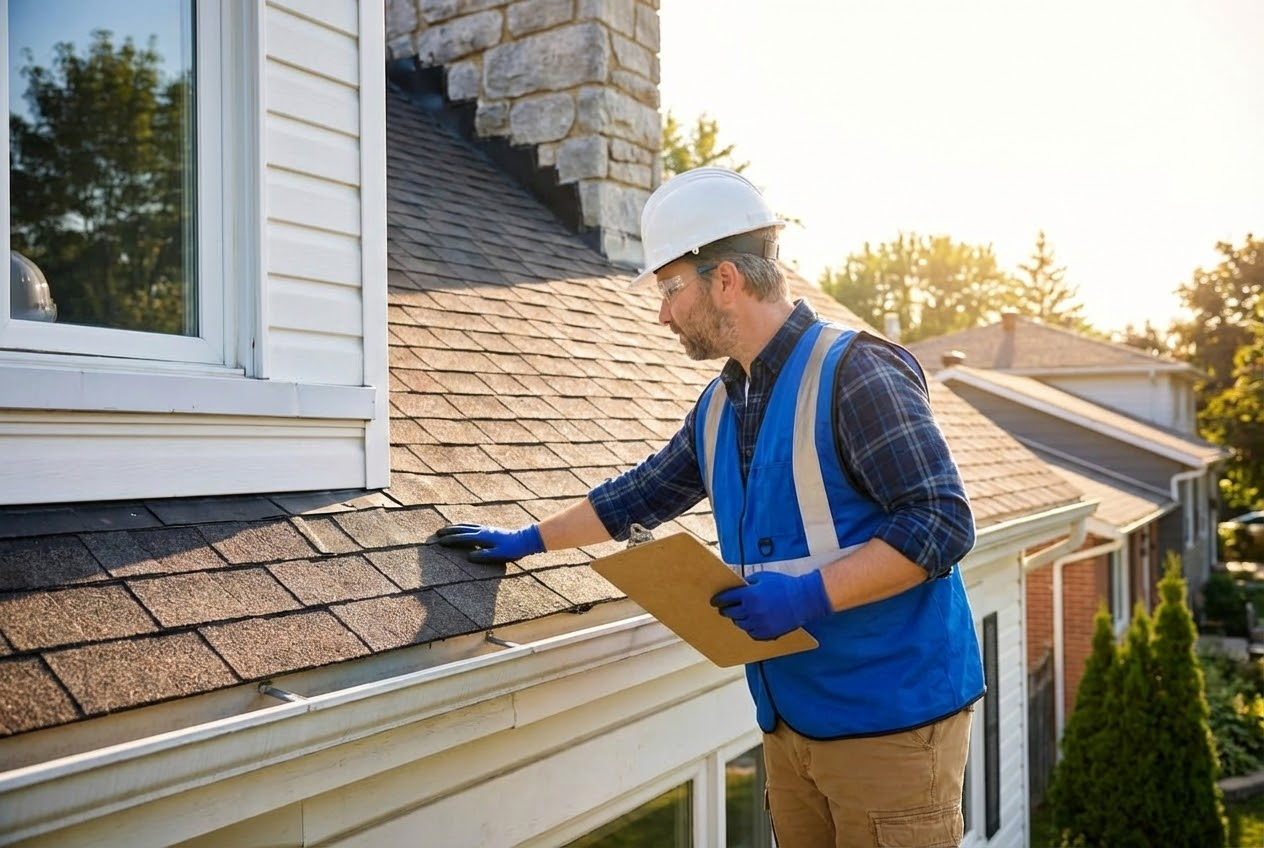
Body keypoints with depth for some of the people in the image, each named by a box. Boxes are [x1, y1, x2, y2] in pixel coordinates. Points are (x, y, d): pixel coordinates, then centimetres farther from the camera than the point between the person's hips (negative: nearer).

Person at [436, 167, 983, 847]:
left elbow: (942, 522, -19)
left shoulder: (854, 372, -16)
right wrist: (528, 541, 26)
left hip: (890, 720, -7)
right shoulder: (719, 404, 10)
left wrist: (809, 594, -25)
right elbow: (641, 495, 22)